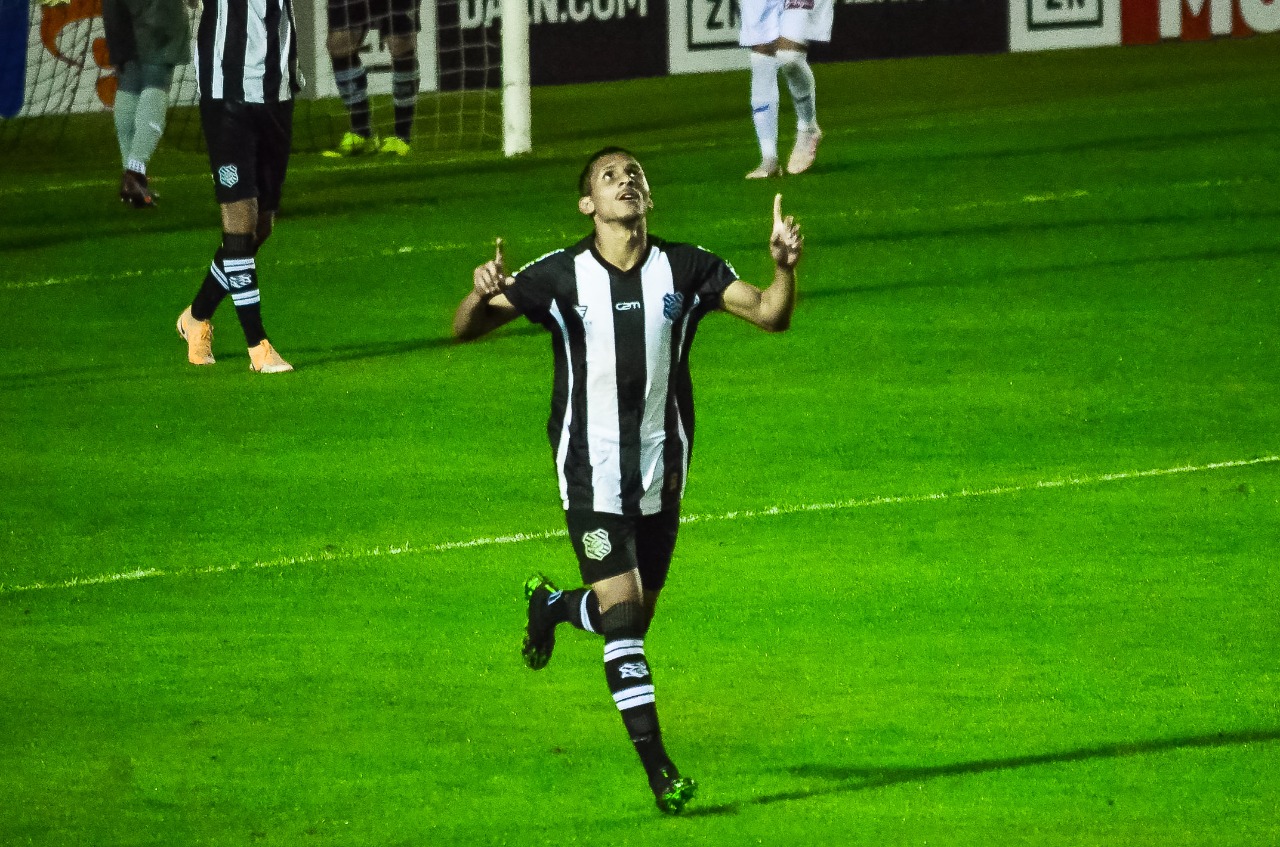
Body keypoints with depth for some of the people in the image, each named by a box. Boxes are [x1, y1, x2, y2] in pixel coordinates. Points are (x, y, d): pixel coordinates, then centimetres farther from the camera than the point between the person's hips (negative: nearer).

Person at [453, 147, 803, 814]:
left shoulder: (685, 270, -1)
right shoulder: (559, 277, -7)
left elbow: (769, 314, -2)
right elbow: (466, 330, -5)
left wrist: (784, 266, -23)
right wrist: (481, 293, -29)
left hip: (659, 471, 4)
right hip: (592, 475, -3)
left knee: (636, 617, 13)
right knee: (622, 609, -14)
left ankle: (551, 605, 47)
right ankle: (657, 768, -10)